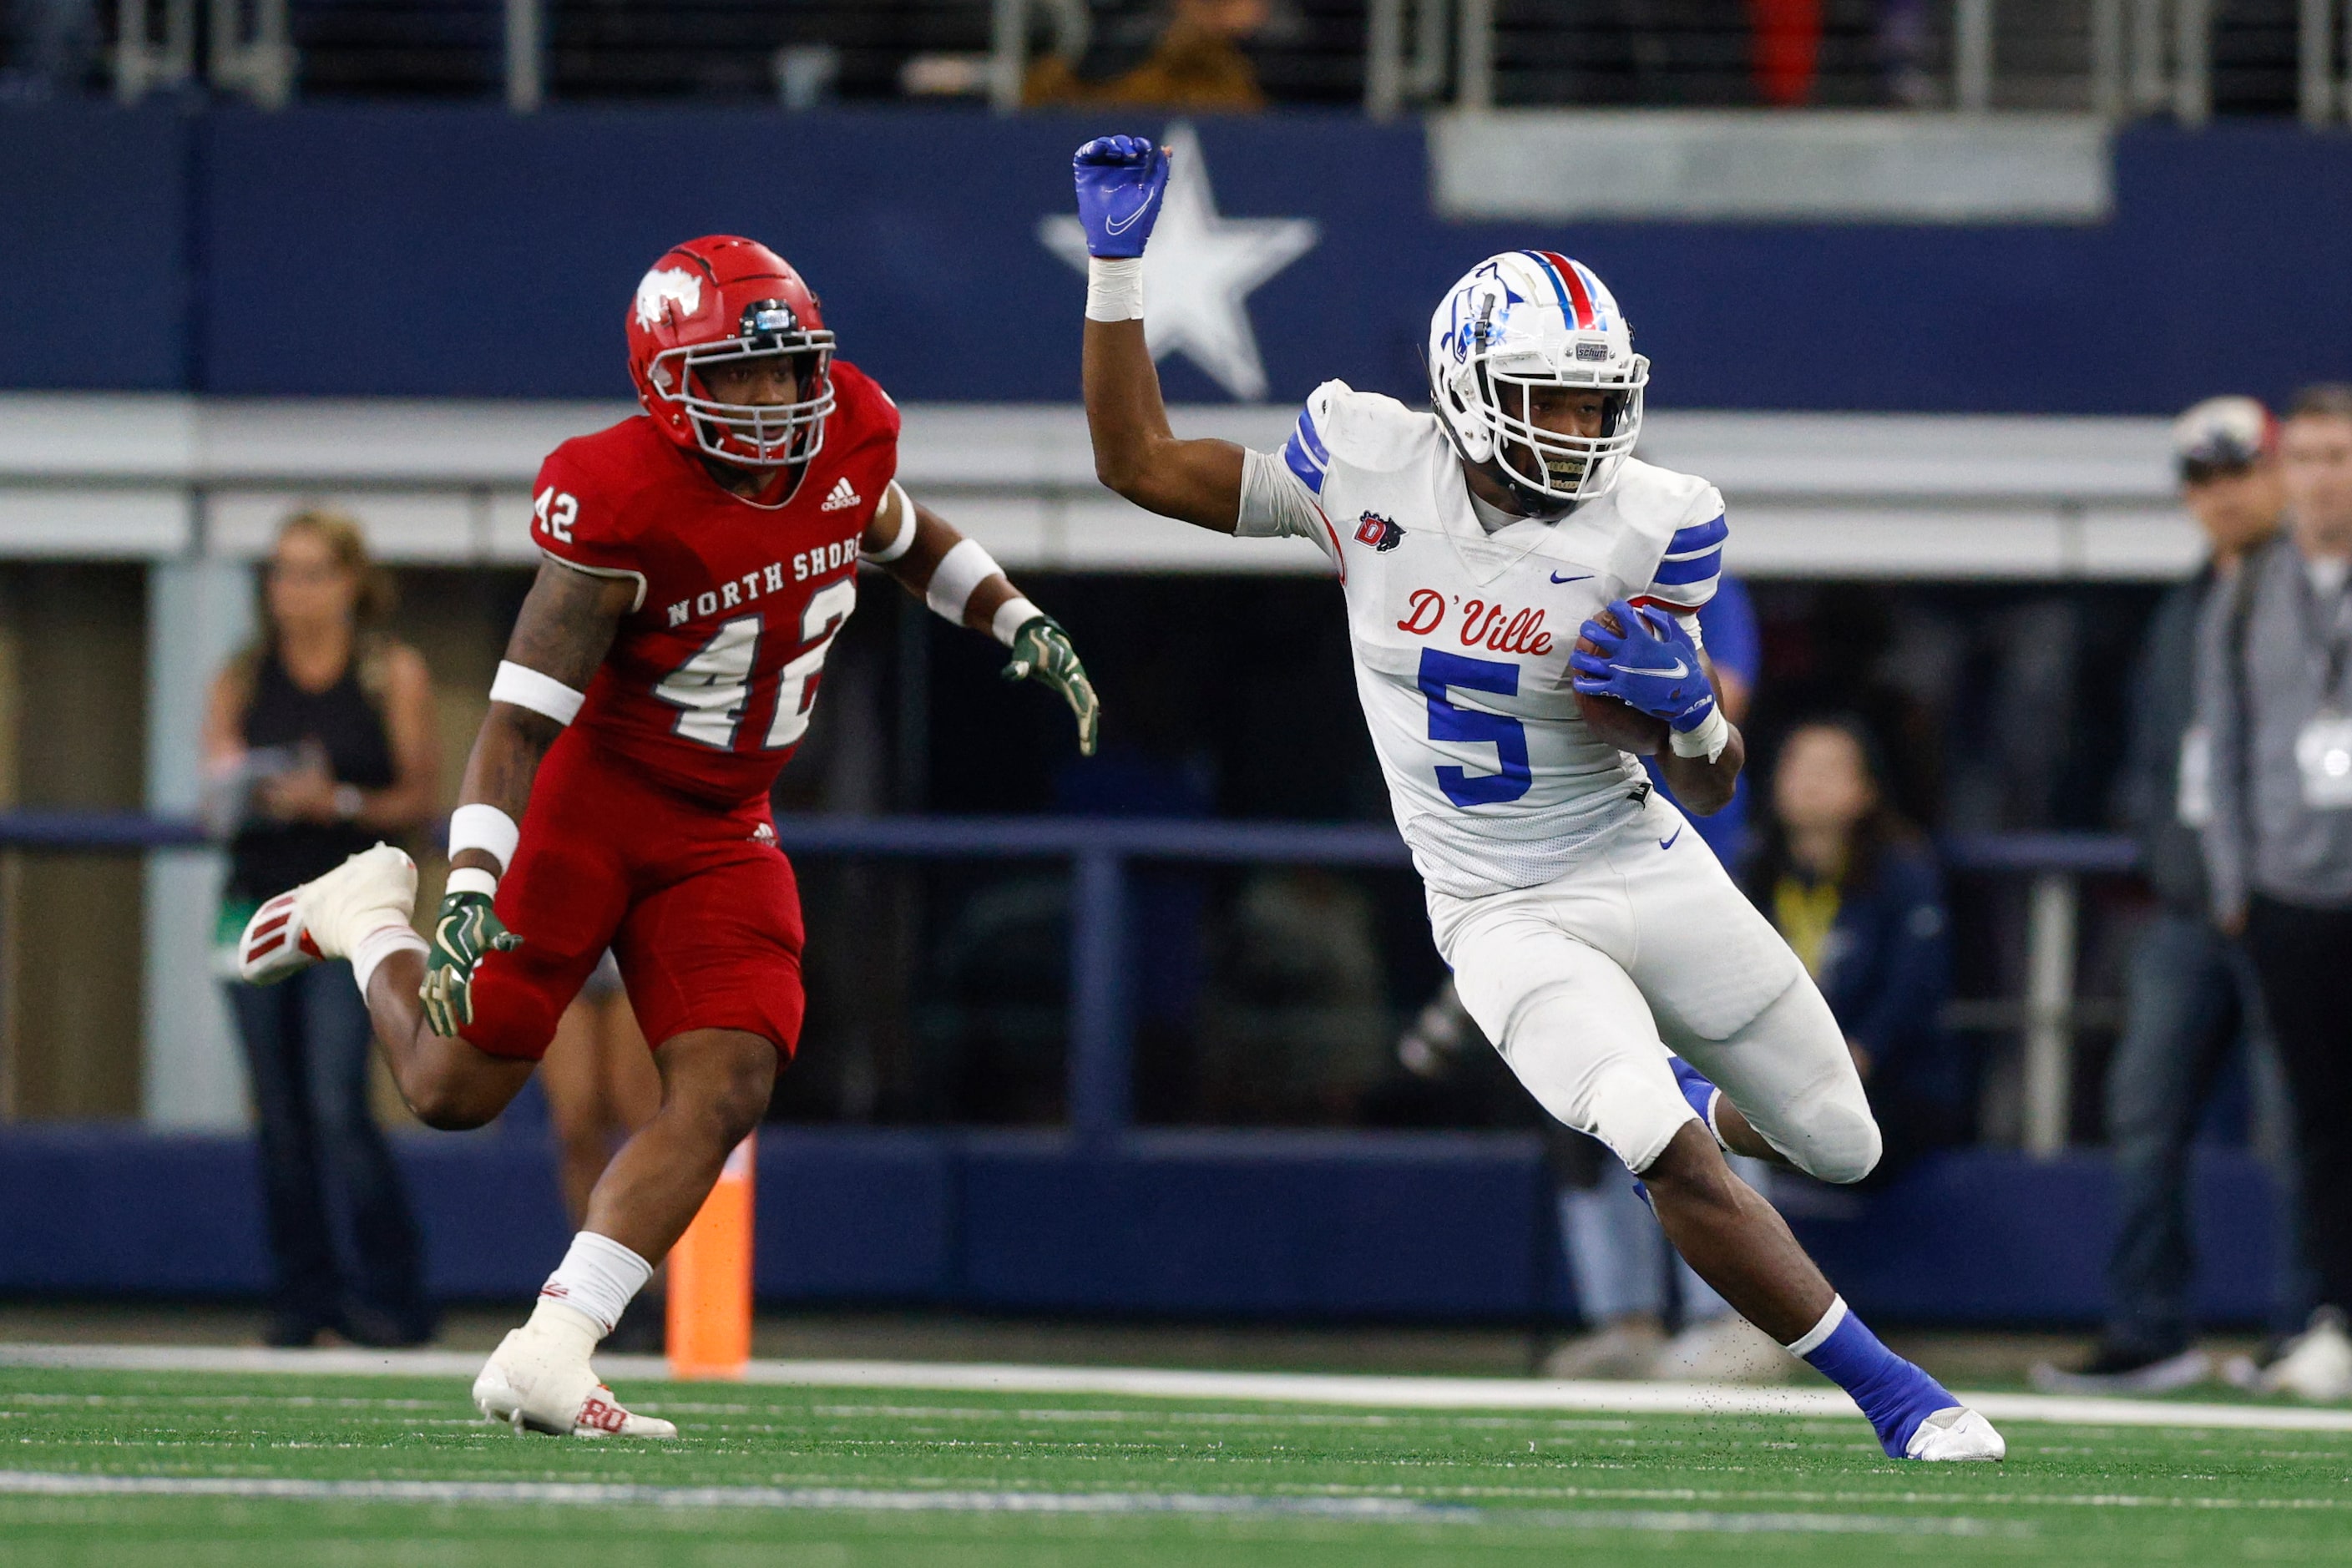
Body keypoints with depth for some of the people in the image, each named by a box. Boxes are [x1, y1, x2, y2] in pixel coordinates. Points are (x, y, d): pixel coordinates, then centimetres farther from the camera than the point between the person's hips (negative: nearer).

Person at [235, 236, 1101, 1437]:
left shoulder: (848, 439, -7)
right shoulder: (621, 501, -27)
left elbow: (902, 538, 19)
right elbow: (522, 714, -27)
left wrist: (1024, 630, 6)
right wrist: (472, 891, -37)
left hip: (718, 834, 5)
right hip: (586, 800, -5)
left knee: (725, 1094, -12)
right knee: (453, 1091, 3)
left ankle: (543, 1361, -12)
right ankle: (368, 915, 35)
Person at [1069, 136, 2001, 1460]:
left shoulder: (1647, 529, -14)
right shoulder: (1375, 470, -12)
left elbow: (1716, 780, -6)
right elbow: (1141, 462, -4)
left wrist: (1691, 710, -29)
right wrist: (1119, 269, -10)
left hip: (1648, 874, 2)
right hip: (1503, 916, -2)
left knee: (1841, 1147, 14)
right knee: (1675, 1165, -22)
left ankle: (1685, 1103, 48)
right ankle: (1893, 1394, -6)